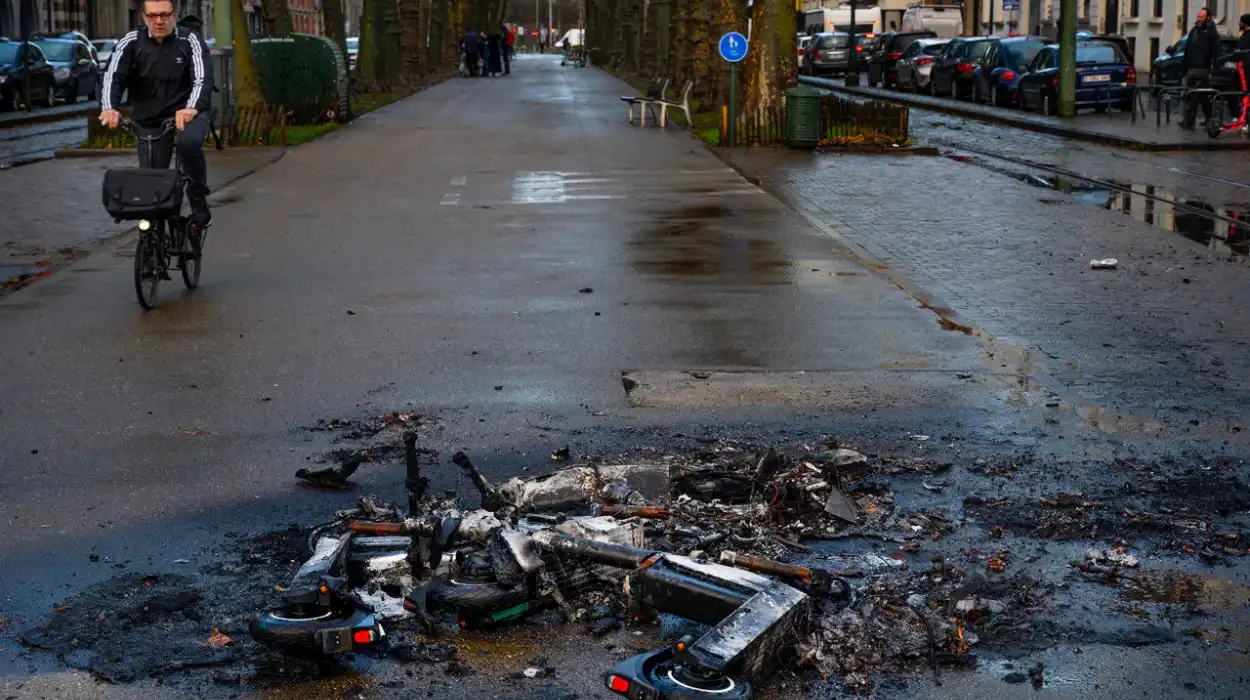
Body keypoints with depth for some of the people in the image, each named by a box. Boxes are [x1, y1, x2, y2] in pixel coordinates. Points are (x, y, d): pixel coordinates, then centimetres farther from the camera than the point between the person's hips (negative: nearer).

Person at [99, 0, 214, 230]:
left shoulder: (190, 41, -7)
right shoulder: (132, 42, -3)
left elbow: (202, 78, -21)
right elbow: (113, 75, -17)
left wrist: (192, 108, -42)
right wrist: (109, 108, -38)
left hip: (188, 114, -2)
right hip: (150, 121, 3)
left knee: (189, 141, -36)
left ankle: (199, 200, -16)